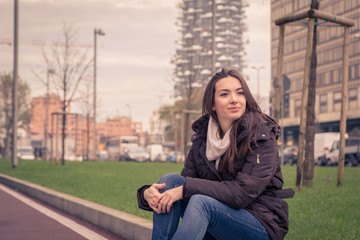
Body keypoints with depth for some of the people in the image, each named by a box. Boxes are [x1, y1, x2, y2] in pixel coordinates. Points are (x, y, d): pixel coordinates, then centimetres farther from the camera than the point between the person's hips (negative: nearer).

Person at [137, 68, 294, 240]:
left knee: (201, 202, -33)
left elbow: (244, 192, -22)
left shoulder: (261, 137, -11)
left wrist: (185, 188, -26)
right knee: (171, 180, -14)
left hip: (262, 225, -5)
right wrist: (148, 193, -22)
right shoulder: (202, 139, 6)